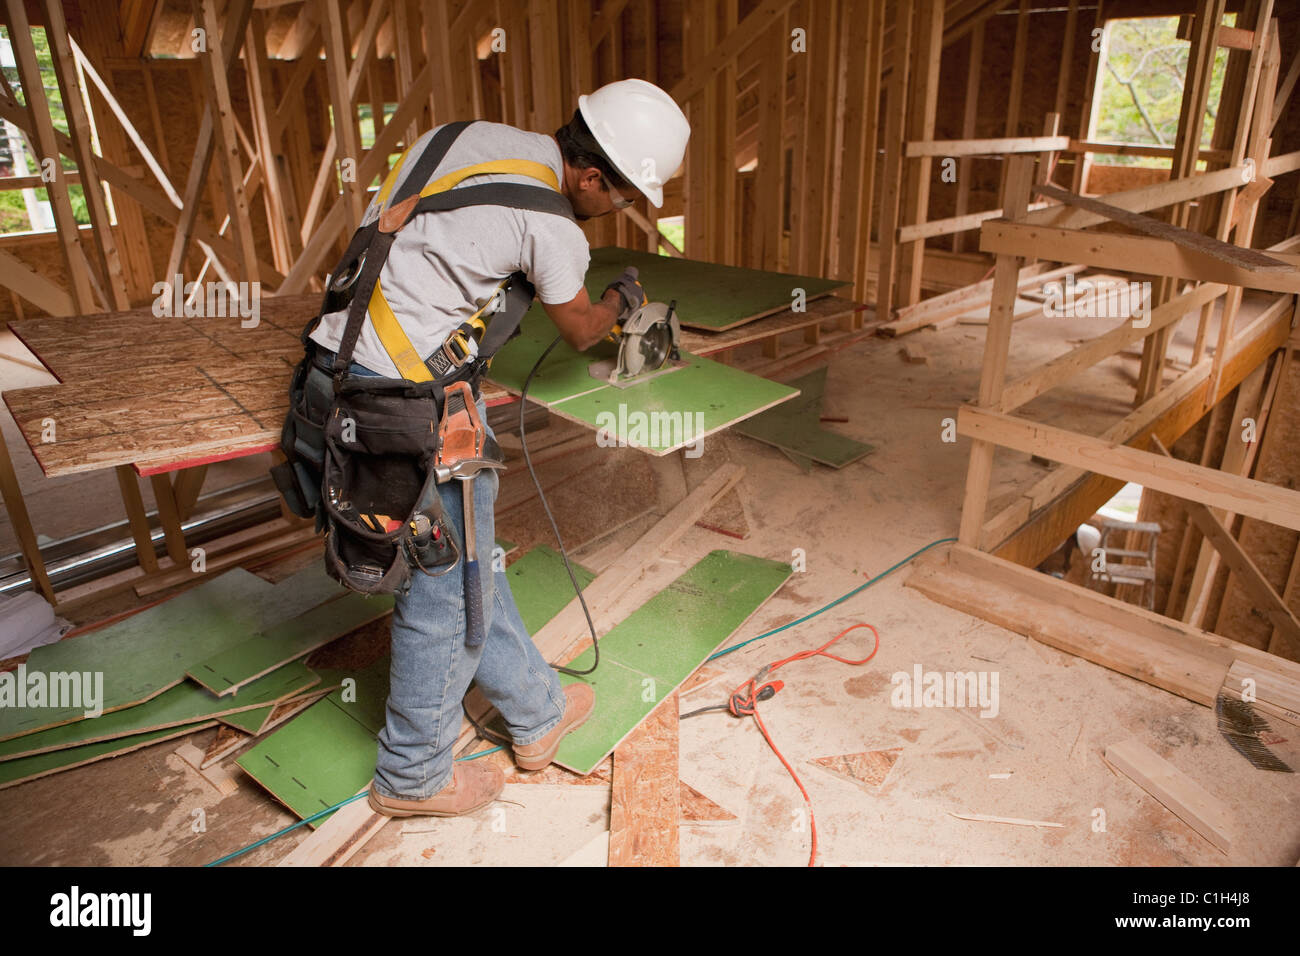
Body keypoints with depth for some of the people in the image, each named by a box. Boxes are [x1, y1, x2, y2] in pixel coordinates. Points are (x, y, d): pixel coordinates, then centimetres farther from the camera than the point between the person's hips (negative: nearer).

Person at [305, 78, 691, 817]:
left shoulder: (470, 136, 12)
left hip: (342, 357, 10)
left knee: (469, 550, 17)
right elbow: (581, 331, 5)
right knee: (447, 583, 6)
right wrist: (624, 299, 27)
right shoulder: (552, 225, -12)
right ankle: (413, 776, 27)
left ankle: (537, 713, 34)